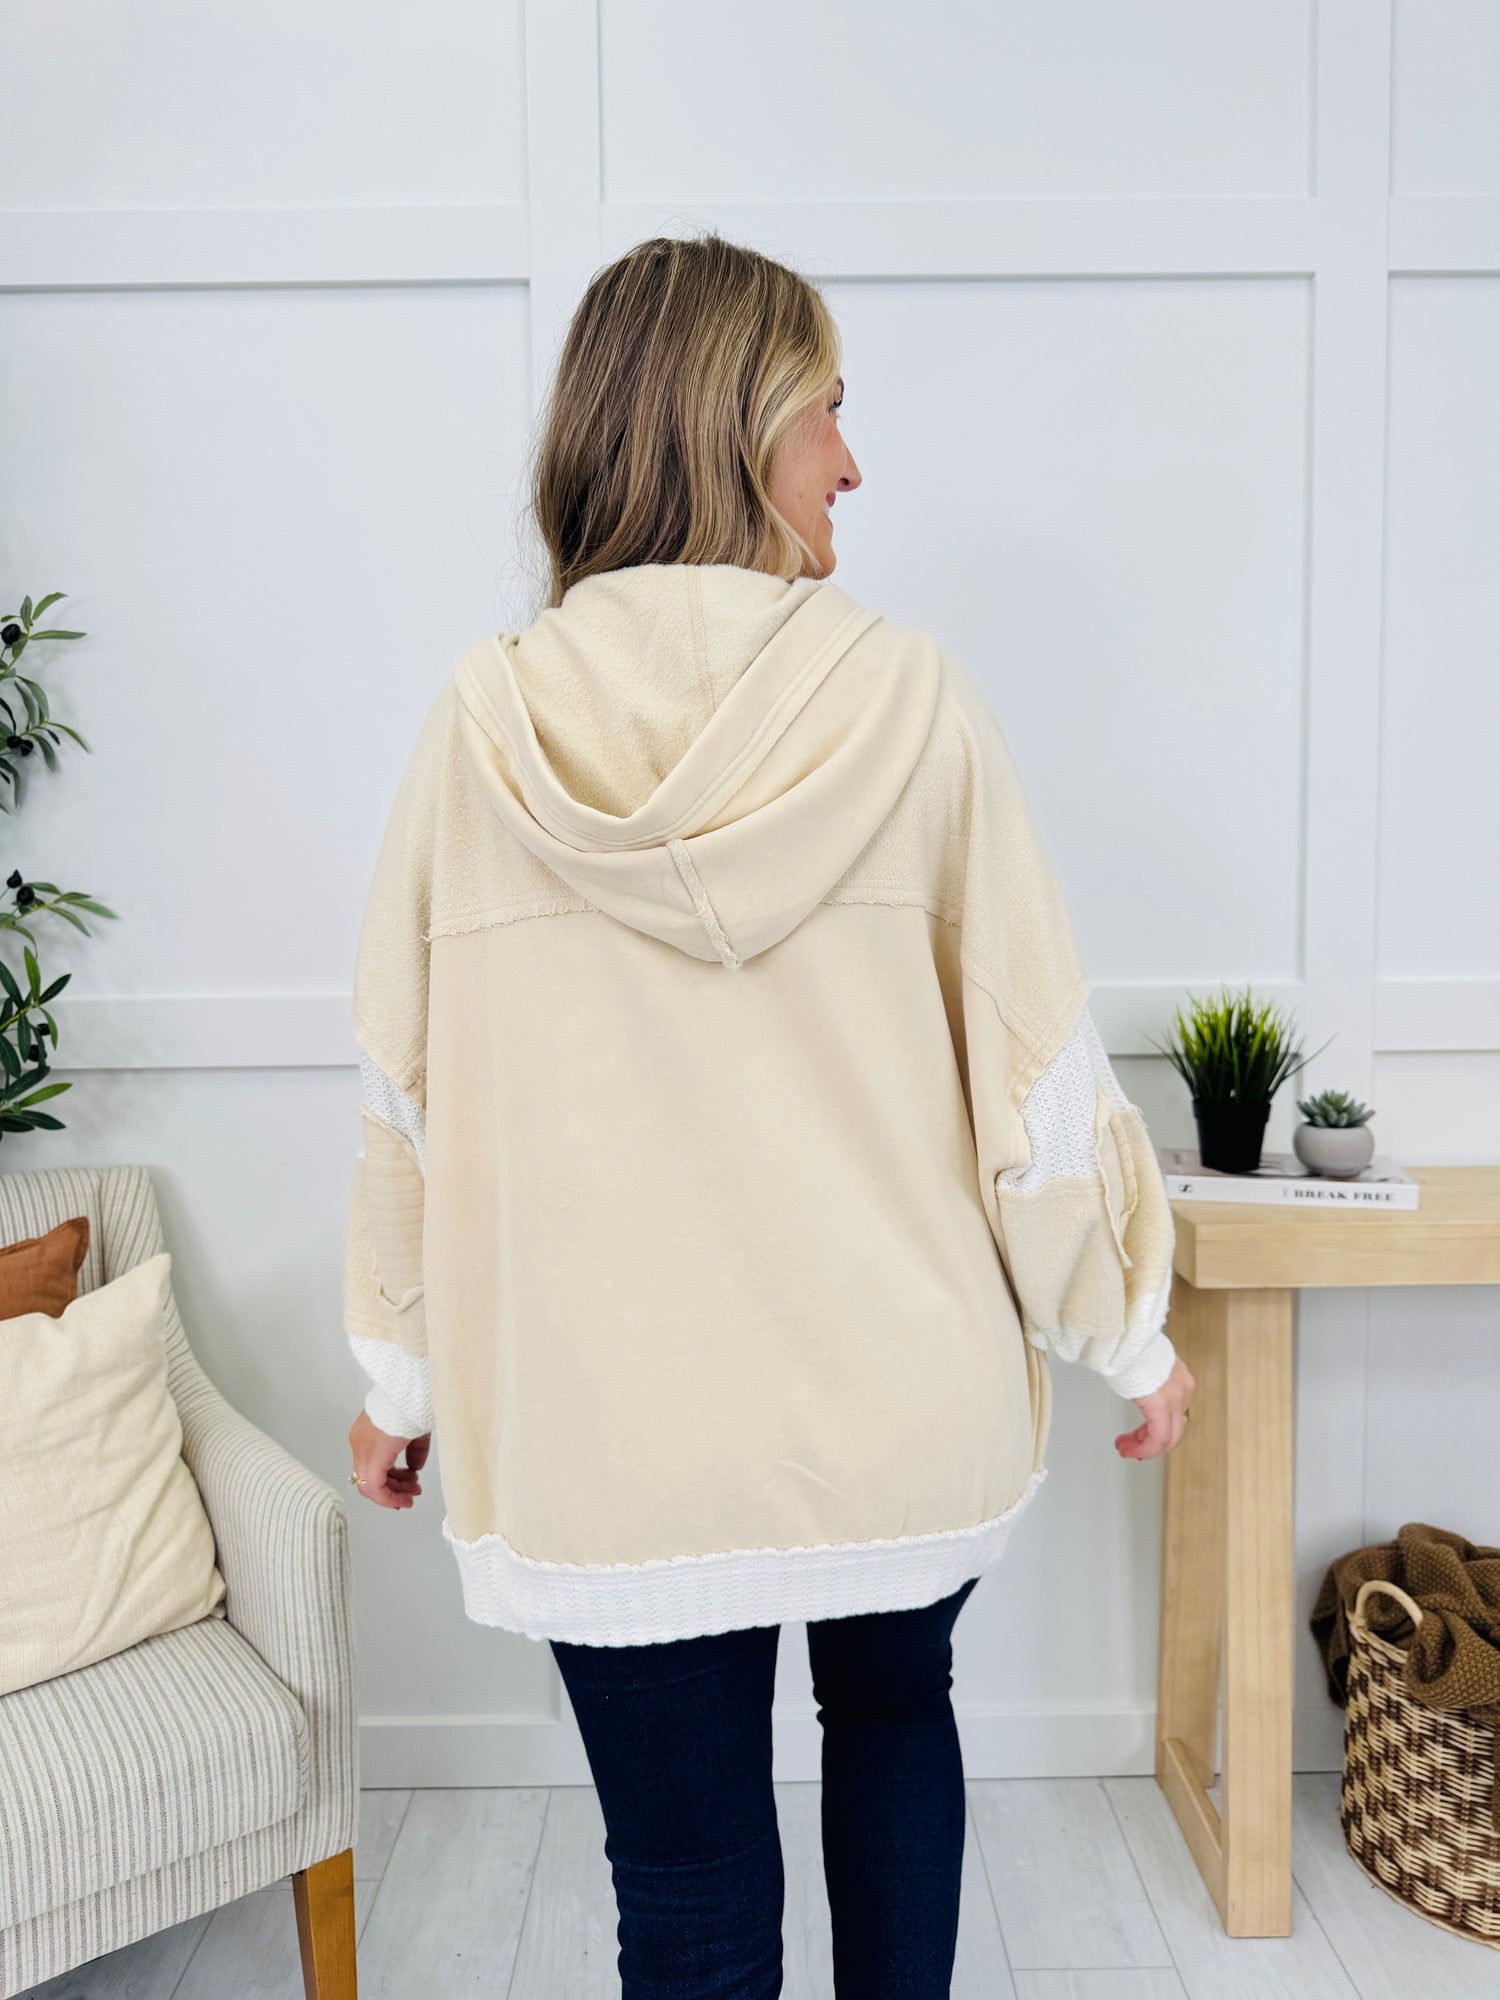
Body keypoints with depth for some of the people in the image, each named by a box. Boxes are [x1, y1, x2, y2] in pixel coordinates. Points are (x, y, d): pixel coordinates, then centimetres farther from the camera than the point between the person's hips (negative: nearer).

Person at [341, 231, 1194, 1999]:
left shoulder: (486, 721, -7)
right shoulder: (906, 697, -11)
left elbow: (407, 1088, -1)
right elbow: (1033, 1056, -7)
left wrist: (403, 1373, 12)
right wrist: (1128, 1330, 7)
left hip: (612, 1430, 0)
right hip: (900, 1397, 1)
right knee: (895, 1715, 31)